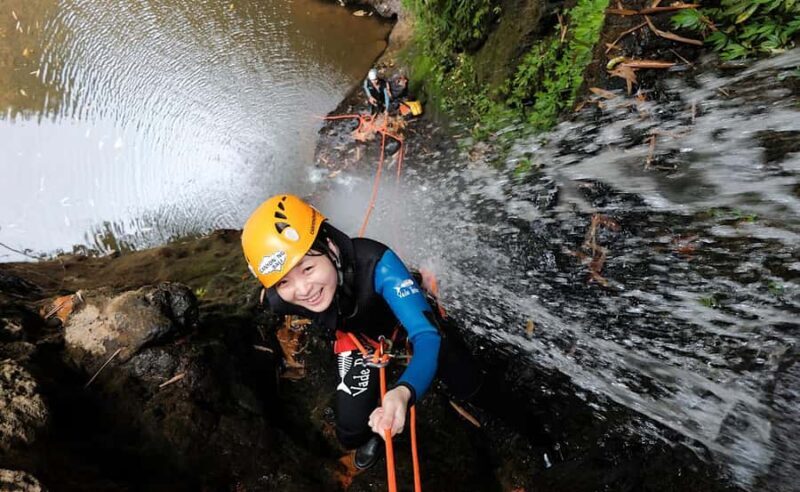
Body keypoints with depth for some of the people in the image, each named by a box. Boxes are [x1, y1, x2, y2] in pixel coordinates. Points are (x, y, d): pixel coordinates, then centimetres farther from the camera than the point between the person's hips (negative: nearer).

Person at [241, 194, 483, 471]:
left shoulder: (376, 263, -45)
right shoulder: (280, 301, -32)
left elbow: (426, 336, -49)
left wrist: (404, 393, -66)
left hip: (406, 319, -1)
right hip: (356, 339, 2)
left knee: (467, 387, -7)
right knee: (351, 434, -7)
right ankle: (374, 431, 30)